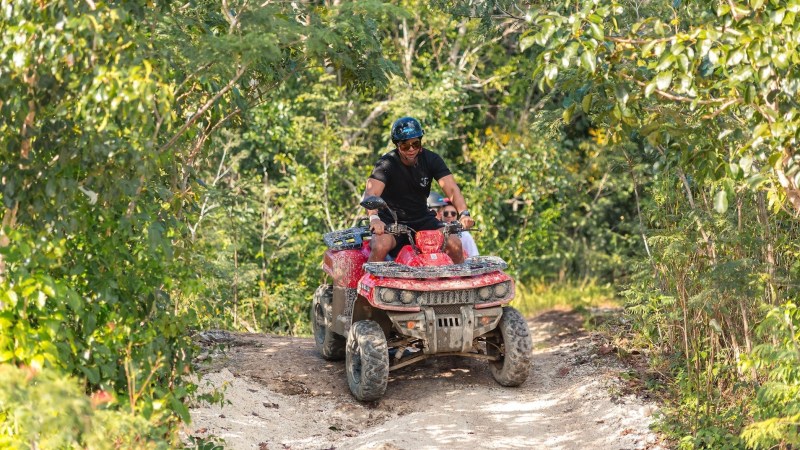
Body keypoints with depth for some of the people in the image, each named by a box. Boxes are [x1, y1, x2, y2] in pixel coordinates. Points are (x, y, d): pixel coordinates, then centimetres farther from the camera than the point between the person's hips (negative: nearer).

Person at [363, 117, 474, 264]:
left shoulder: (431, 160, -5)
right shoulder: (386, 164, -15)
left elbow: (451, 188, -16)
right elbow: (371, 193, -29)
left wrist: (463, 213, -35)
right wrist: (374, 218, -50)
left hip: (422, 220, 3)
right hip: (391, 221, -3)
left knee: (455, 244, -17)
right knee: (380, 247, -33)